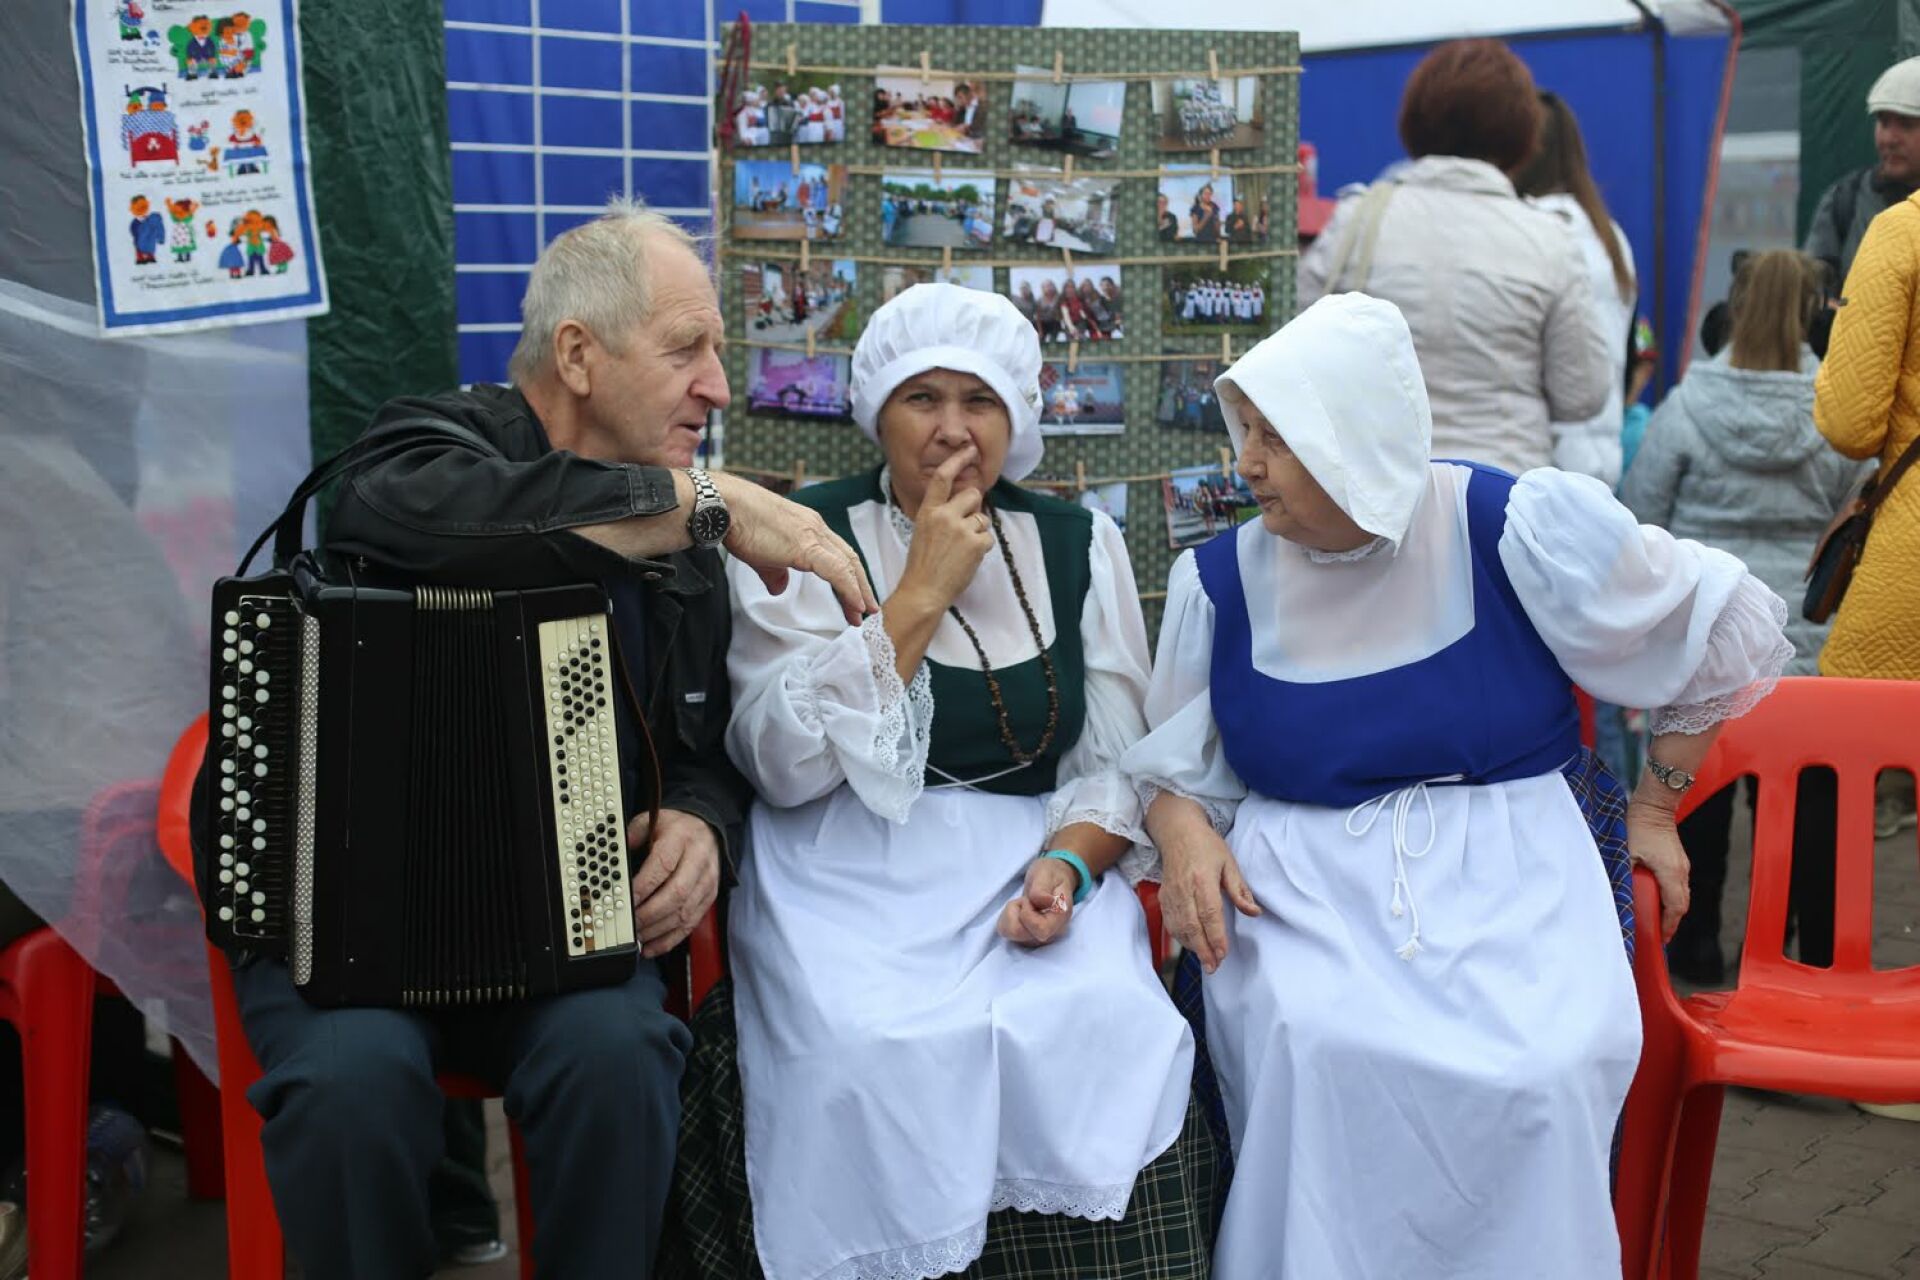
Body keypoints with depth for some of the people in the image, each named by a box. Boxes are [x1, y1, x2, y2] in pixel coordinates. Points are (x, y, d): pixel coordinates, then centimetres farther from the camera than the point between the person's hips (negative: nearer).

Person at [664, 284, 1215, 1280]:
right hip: (851, 865, -2)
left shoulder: (1078, 545, 9)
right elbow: (786, 764, -11)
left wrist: (1067, 863, -12)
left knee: (1106, 1028, -27)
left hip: (1029, 858, 2)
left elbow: (1114, 762, 9)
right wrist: (921, 595, -13)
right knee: (870, 1046, -30)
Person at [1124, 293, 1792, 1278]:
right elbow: (1174, 765, 11)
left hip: (1512, 868, -1)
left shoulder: (1520, 529, -7)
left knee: (1544, 1068, -29)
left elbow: (1721, 631, 6)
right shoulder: (1219, 581, 1)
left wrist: (1655, 808, 9)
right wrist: (1184, 831, -12)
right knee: (1313, 1049, -30)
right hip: (1307, 882, 1)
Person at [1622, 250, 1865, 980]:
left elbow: (1638, 521, -2)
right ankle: (1822, 956, 19)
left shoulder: (1686, 408, -9)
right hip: (1807, 644, 1)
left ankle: (1695, 945, 23)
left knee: (1700, 793, 13)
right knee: (1808, 801, 10)